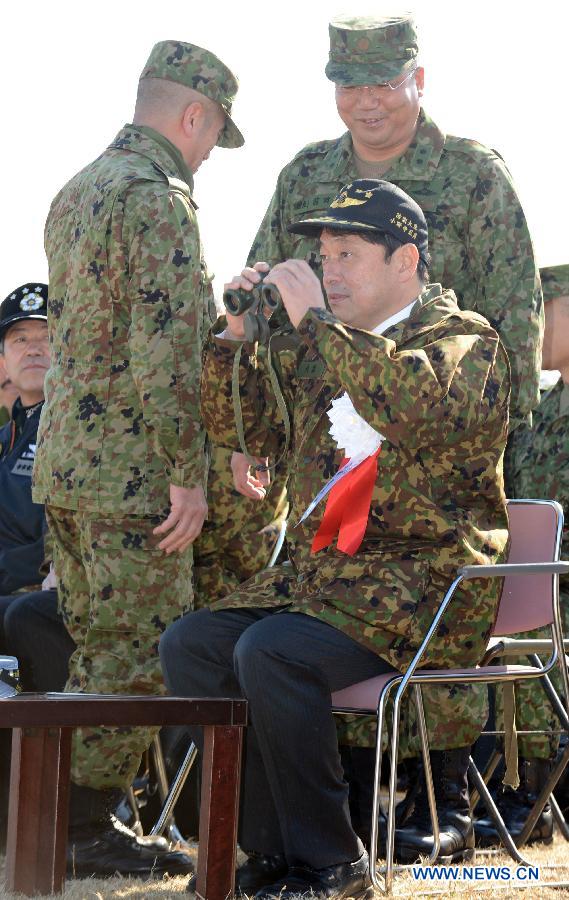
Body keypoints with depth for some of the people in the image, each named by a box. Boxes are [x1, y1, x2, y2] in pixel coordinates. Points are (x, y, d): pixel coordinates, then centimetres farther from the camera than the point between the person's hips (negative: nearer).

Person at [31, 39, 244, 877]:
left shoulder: (76, 192, 15)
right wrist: (188, 474, -17)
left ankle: (64, 820, 17)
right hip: (133, 469, -9)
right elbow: (166, 351, -20)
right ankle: (88, 825, -1)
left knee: (96, 647, 15)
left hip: (63, 461, 9)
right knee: (138, 650, -2)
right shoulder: (159, 196, -14)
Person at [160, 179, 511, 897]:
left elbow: (420, 407, -26)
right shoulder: (319, 348, 18)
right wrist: (235, 332, 6)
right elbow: (243, 426, 23)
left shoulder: (465, 340, -4)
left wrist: (314, 319, -21)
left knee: (271, 652, -29)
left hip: (423, 586, -8)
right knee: (189, 644, -10)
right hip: (316, 570, 8)